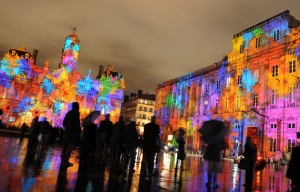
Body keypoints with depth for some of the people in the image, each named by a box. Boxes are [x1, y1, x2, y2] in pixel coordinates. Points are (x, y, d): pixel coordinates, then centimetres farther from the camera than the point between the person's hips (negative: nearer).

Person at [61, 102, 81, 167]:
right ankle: (65, 162, -9)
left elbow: (64, 122, 12)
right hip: (74, 131, -8)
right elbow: (75, 122, -20)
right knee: (71, 145, -7)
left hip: (67, 131, 8)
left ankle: (63, 160, 13)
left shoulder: (69, 113, 12)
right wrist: (79, 129, -6)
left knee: (65, 145, 10)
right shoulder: (76, 113, -10)